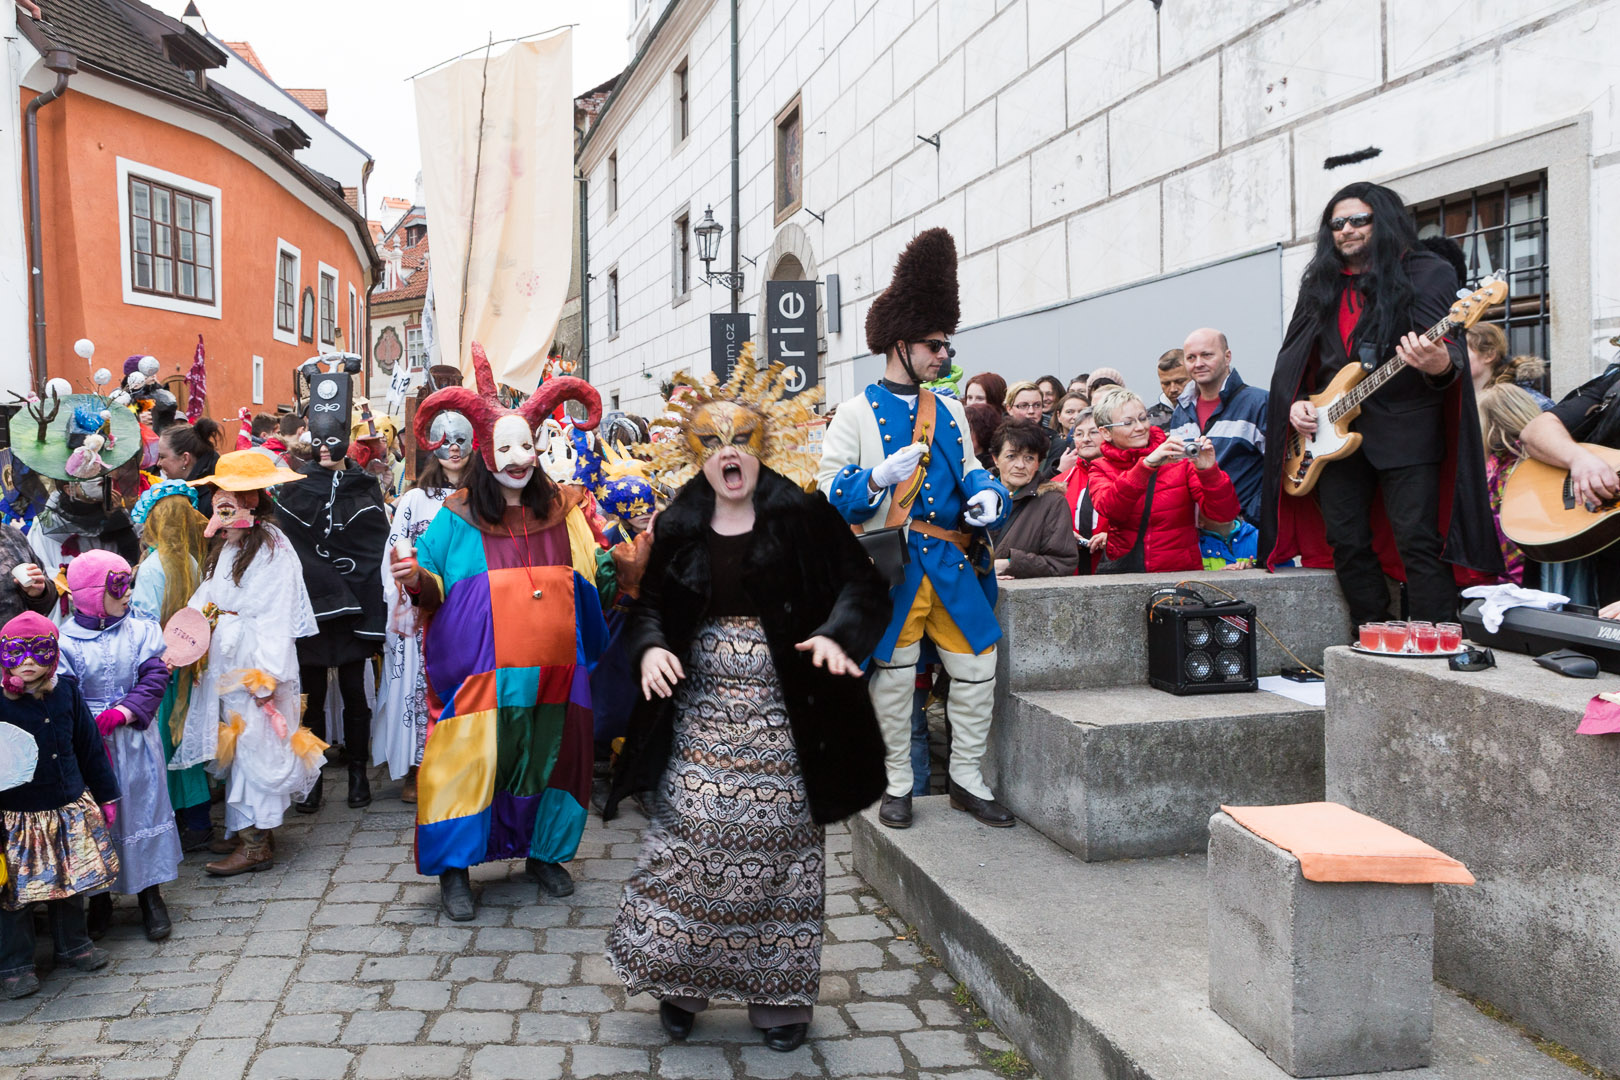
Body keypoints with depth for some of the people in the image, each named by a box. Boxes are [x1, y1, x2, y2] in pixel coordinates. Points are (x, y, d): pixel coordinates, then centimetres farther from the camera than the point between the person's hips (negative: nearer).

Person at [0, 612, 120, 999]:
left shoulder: (67, 692, 1)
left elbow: (90, 748, 10)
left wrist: (106, 795, 14)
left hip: (70, 809, 4)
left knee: (72, 881, 17)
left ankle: (73, 945, 35)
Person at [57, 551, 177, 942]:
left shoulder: (142, 629, -1)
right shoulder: (66, 641, -5)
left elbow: (155, 678, -7)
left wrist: (122, 713, -19)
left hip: (134, 738, 1)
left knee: (142, 807, 8)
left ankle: (151, 895, 22)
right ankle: (99, 900, 25)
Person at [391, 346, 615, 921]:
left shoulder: (561, 510, 6)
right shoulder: (457, 516, -1)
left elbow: (592, 580, 10)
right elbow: (435, 589, 2)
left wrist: (618, 562, -9)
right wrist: (416, 581, -19)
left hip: (550, 671, 3)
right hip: (480, 673, -3)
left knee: (547, 758, 12)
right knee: (469, 761, -1)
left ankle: (543, 852, 31)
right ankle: (454, 868, 14)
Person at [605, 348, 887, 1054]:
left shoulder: (803, 517, -2)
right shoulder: (678, 529, 6)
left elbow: (863, 584, -3)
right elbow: (651, 604, 13)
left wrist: (837, 635, -21)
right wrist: (651, 647, -9)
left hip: (783, 720, -1)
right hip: (701, 717, 2)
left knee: (781, 849, 5)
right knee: (689, 842, -1)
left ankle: (778, 995, 22)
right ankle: (680, 982, 20)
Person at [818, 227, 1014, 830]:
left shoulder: (950, 411, 14)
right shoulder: (857, 412, -1)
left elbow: (968, 472, 21)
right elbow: (829, 492, -5)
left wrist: (987, 494, -3)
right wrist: (880, 476, -23)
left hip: (952, 563, 5)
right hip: (891, 566, -5)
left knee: (978, 666, 5)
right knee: (893, 673, 3)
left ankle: (967, 779, 21)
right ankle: (898, 785, 20)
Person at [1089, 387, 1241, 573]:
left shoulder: (1179, 459, 7)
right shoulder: (1102, 469, 9)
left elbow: (1225, 513, -2)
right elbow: (1109, 509, -14)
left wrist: (1208, 471, -17)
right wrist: (1146, 465, -23)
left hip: (1182, 571, 0)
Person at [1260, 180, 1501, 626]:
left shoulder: (1427, 272, 2)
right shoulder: (1319, 283, 18)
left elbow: (1447, 342, -9)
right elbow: (1295, 354, 20)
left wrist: (1441, 365, -33)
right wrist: (1297, 401, 2)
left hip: (1404, 427, -5)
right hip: (1333, 430, 5)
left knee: (1417, 541, -9)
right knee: (1346, 542, 6)